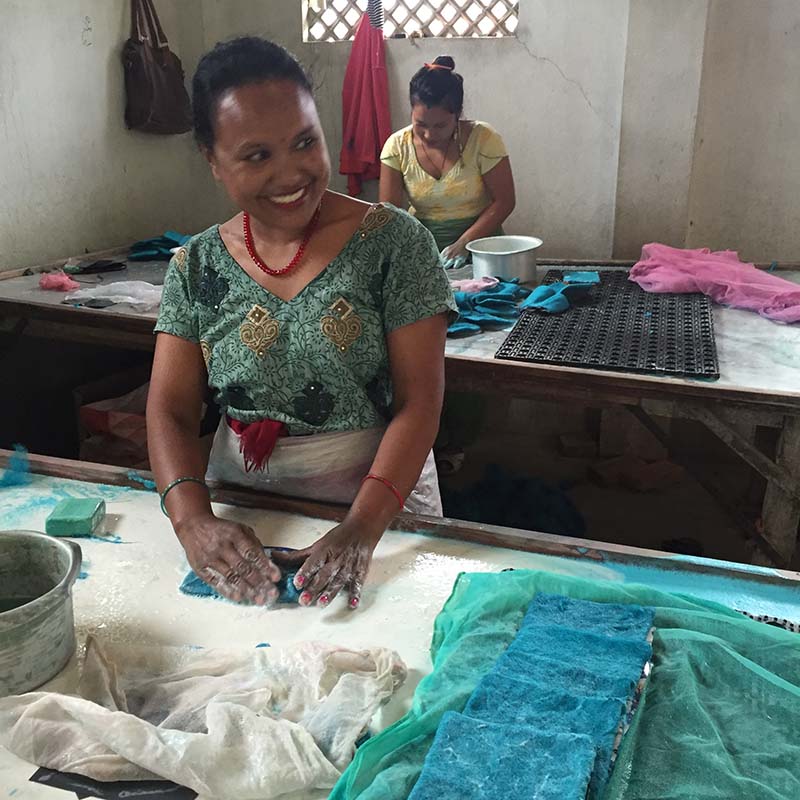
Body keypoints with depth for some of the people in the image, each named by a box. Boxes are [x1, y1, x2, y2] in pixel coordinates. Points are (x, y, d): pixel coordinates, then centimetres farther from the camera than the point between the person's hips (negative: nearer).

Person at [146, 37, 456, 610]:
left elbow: (419, 400, -12)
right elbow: (171, 411, -1)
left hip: (380, 503, -2)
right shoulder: (197, 266, 2)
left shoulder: (394, 242, -7)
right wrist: (193, 519, -20)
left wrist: (363, 528, -25)